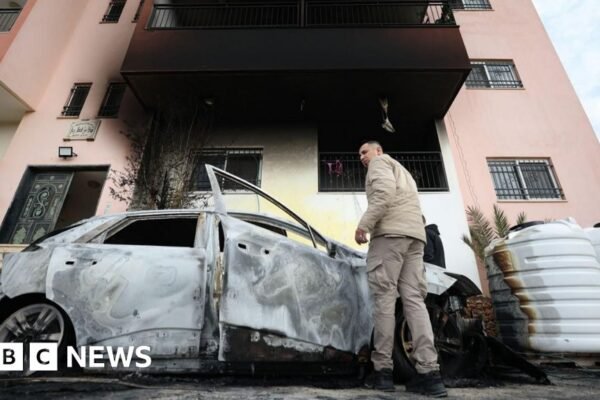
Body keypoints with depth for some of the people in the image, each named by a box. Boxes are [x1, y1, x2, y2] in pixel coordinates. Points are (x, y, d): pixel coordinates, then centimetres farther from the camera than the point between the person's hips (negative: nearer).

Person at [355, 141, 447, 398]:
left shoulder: (379, 162, 10)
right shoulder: (401, 171, 36)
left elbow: (385, 191, -11)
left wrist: (364, 224, -14)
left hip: (391, 232, -8)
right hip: (415, 234, 8)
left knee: (383, 298, -8)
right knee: (414, 299, -1)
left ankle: (383, 369, -6)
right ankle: (429, 372, -8)